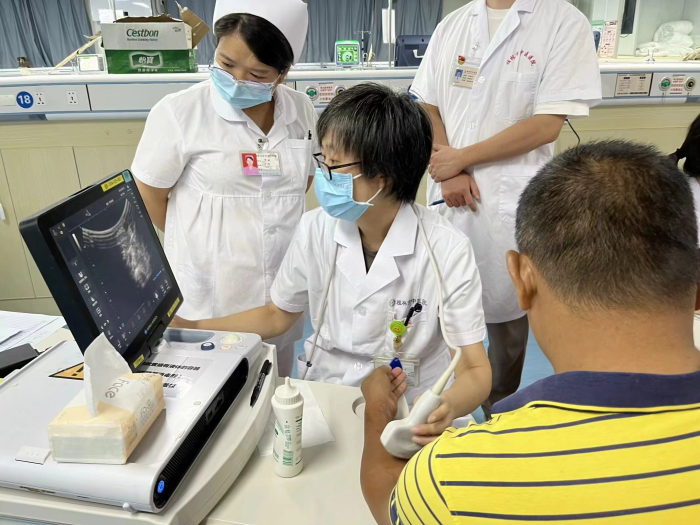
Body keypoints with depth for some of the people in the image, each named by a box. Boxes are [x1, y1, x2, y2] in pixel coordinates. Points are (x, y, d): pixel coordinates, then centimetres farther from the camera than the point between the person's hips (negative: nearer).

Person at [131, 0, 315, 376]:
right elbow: (148, 198, -4)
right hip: (210, 287, -3)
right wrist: (205, 242, 5)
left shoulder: (300, 111, -1)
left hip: (281, 284, 4)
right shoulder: (179, 113, -14)